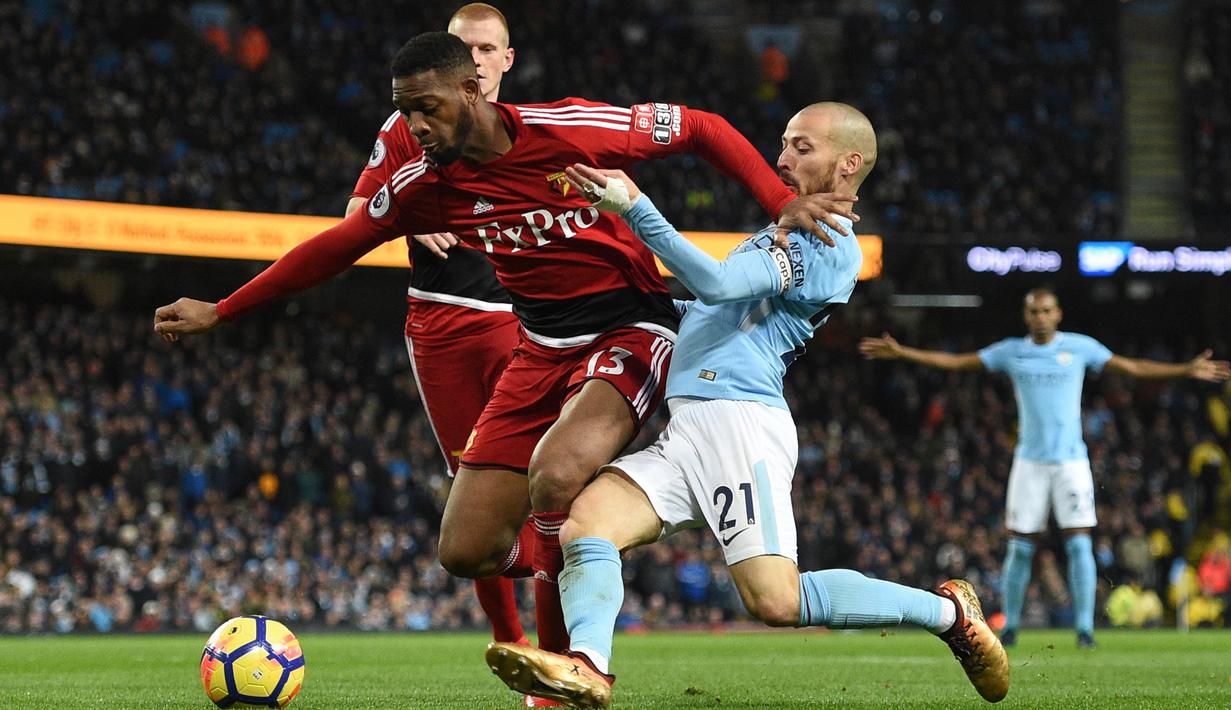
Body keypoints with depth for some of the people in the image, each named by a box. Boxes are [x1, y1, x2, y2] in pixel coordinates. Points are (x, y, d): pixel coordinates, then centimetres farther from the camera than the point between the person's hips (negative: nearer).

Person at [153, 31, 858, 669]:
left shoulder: (570, 130, -17)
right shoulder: (426, 183, -2)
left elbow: (702, 128, -6)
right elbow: (335, 247, 10)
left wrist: (783, 201, -18)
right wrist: (219, 311, 10)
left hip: (631, 332, -6)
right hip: (541, 349, 6)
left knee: (555, 476, -35)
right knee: (466, 551, -4)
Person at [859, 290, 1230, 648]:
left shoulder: (1080, 347, 2)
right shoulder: (1011, 351, 6)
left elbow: (1133, 367, 5)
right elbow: (953, 361, 10)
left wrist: (1186, 370, -3)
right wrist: (900, 353, 6)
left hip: (1071, 460, -1)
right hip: (1030, 461, 1)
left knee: (1079, 544, -10)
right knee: (1020, 547, 1)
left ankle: (1085, 627, -6)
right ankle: (1010, 625, 13)